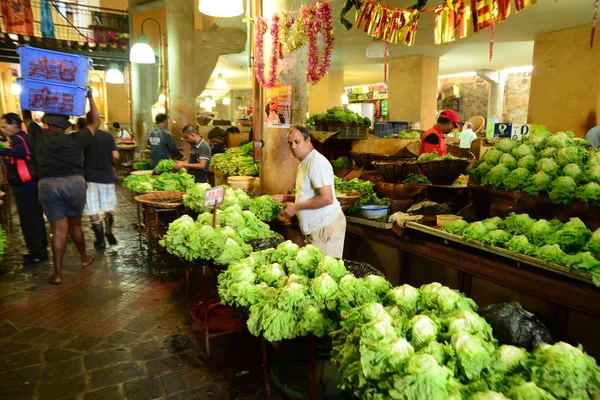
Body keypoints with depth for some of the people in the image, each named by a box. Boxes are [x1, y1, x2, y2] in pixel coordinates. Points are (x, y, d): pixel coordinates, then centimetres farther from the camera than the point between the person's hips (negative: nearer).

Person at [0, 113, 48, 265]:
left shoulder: (18, 138, -13)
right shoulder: (25, 137, 16)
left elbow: (20, 152, -35)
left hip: (25, 186, -10)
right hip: (31, 184, 10)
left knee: (28, 221, -4)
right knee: (35, 219, 16)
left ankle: (37, 253, 3)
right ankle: (40, 249, 27)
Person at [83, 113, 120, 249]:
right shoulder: (107, 135, -2)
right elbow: (115, 155, -7)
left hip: (89, 176, -1)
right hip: (106, 175, 1)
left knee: (93, 209, 6)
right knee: (109, 207, 17)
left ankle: (100, 240, 9)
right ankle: (109, 231, 3)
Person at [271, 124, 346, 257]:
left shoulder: (317, 162, -16)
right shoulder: (304, 163, 15)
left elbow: (327, 198, -24)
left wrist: (296, 207, -19)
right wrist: (285, 198, 10)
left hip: (326, 227, -9)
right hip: (316, 227, 9)